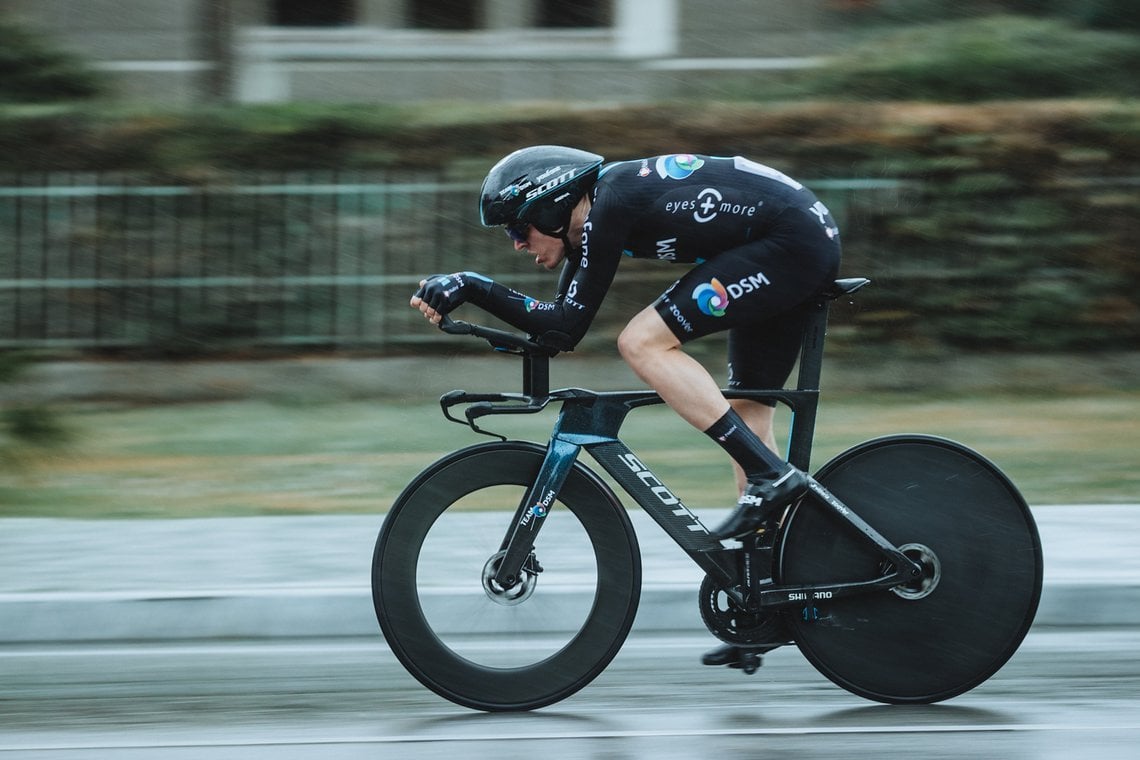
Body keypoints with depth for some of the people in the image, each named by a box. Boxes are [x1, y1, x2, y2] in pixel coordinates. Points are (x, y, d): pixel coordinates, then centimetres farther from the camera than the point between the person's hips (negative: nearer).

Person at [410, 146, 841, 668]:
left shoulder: (611, 203, -15)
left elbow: (565, 329, -16)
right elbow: (557, 328, 16)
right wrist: (466, 294, 6)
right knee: (746, 410, 13)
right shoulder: (596, 211, 13)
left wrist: (471, 287, -13)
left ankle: (770, 476, -16)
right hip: (813, 242, 10)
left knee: (643, 342, -15)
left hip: (790, 240, -10)